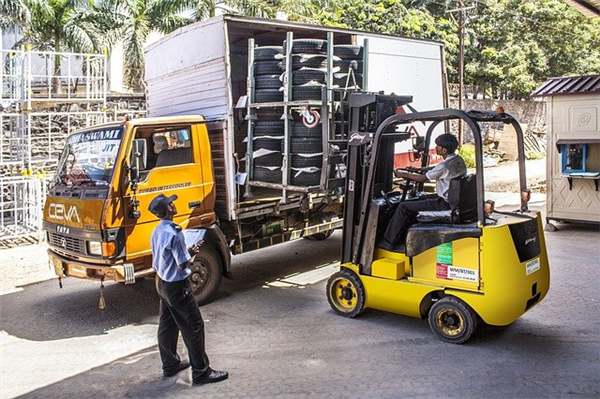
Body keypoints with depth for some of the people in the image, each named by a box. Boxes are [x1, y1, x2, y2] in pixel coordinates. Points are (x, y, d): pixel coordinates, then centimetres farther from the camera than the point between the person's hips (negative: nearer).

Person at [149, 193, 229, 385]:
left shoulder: (157, 232, 4)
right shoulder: (174, 234, -26)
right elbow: (183, 264, -23)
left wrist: (186, 251, 8)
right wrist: (192, 252, -5)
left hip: (162, 283, 10)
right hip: (177, 286, -10)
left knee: (167, 325, 18)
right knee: (193, 327, -1)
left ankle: (170, 364, 32)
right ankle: (201, 372, 4)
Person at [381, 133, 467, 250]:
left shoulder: (445, 166, -24)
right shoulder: (458, 160, 4)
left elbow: (423, 178, -12)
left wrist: (404, 175, 1)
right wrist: (418, 169, 17)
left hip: (445, 205, -10)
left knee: (403, 207, -7)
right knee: (418, 200, 28)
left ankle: (389, 242, 1)